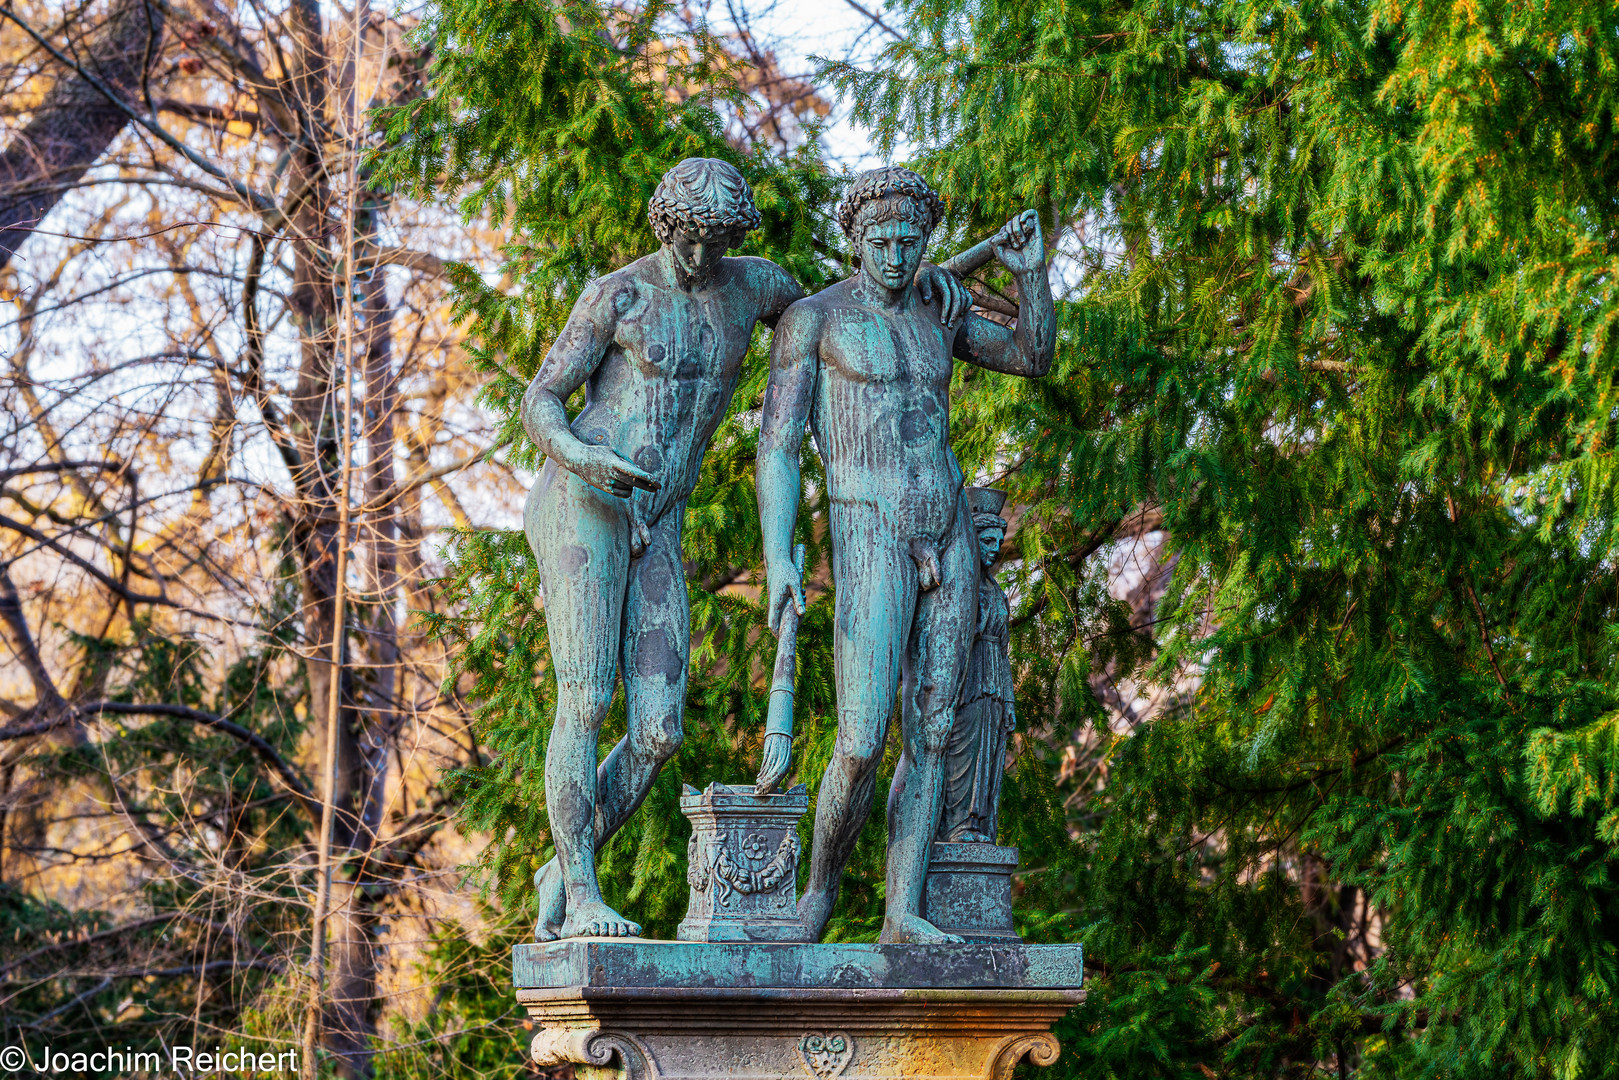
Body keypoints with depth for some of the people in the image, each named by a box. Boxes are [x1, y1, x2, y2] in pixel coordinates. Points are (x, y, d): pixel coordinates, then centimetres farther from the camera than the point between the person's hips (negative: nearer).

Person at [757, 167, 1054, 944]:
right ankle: (821, 886, 10)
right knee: (863, 744, -13)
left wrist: (1032, 272, 5)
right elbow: (776, 447, -7)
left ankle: (904, 912, -1)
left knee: (931, 738, -1)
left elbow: (1034, 358, 22)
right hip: (869, 546, -5)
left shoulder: (936, 314, 15)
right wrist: (777, 557, -18)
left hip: (949, 541, 6)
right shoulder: (812, 317, -3)